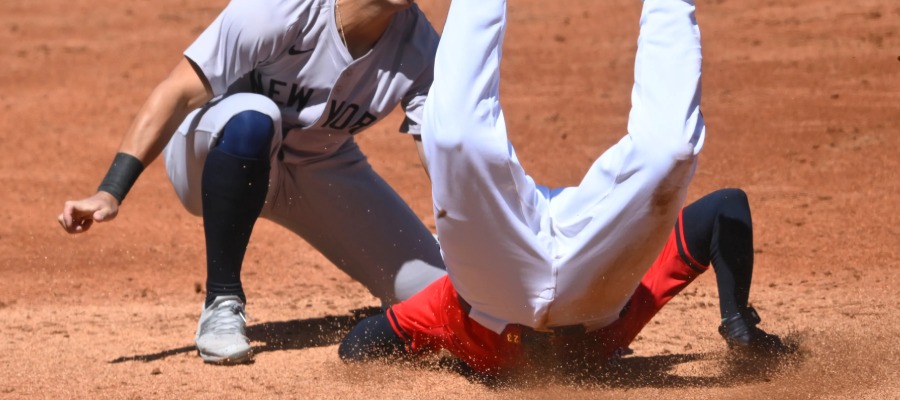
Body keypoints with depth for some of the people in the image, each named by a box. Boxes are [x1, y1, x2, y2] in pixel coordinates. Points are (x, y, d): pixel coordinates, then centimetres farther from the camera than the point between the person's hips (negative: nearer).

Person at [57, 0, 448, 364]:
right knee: (252, 116, -40)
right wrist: (109, 192, -39)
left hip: (322, 175, 4)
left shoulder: (417, 43, -20)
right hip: (212, 156, -3)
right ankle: (222, 305, -25)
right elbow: (179, 94, -32)